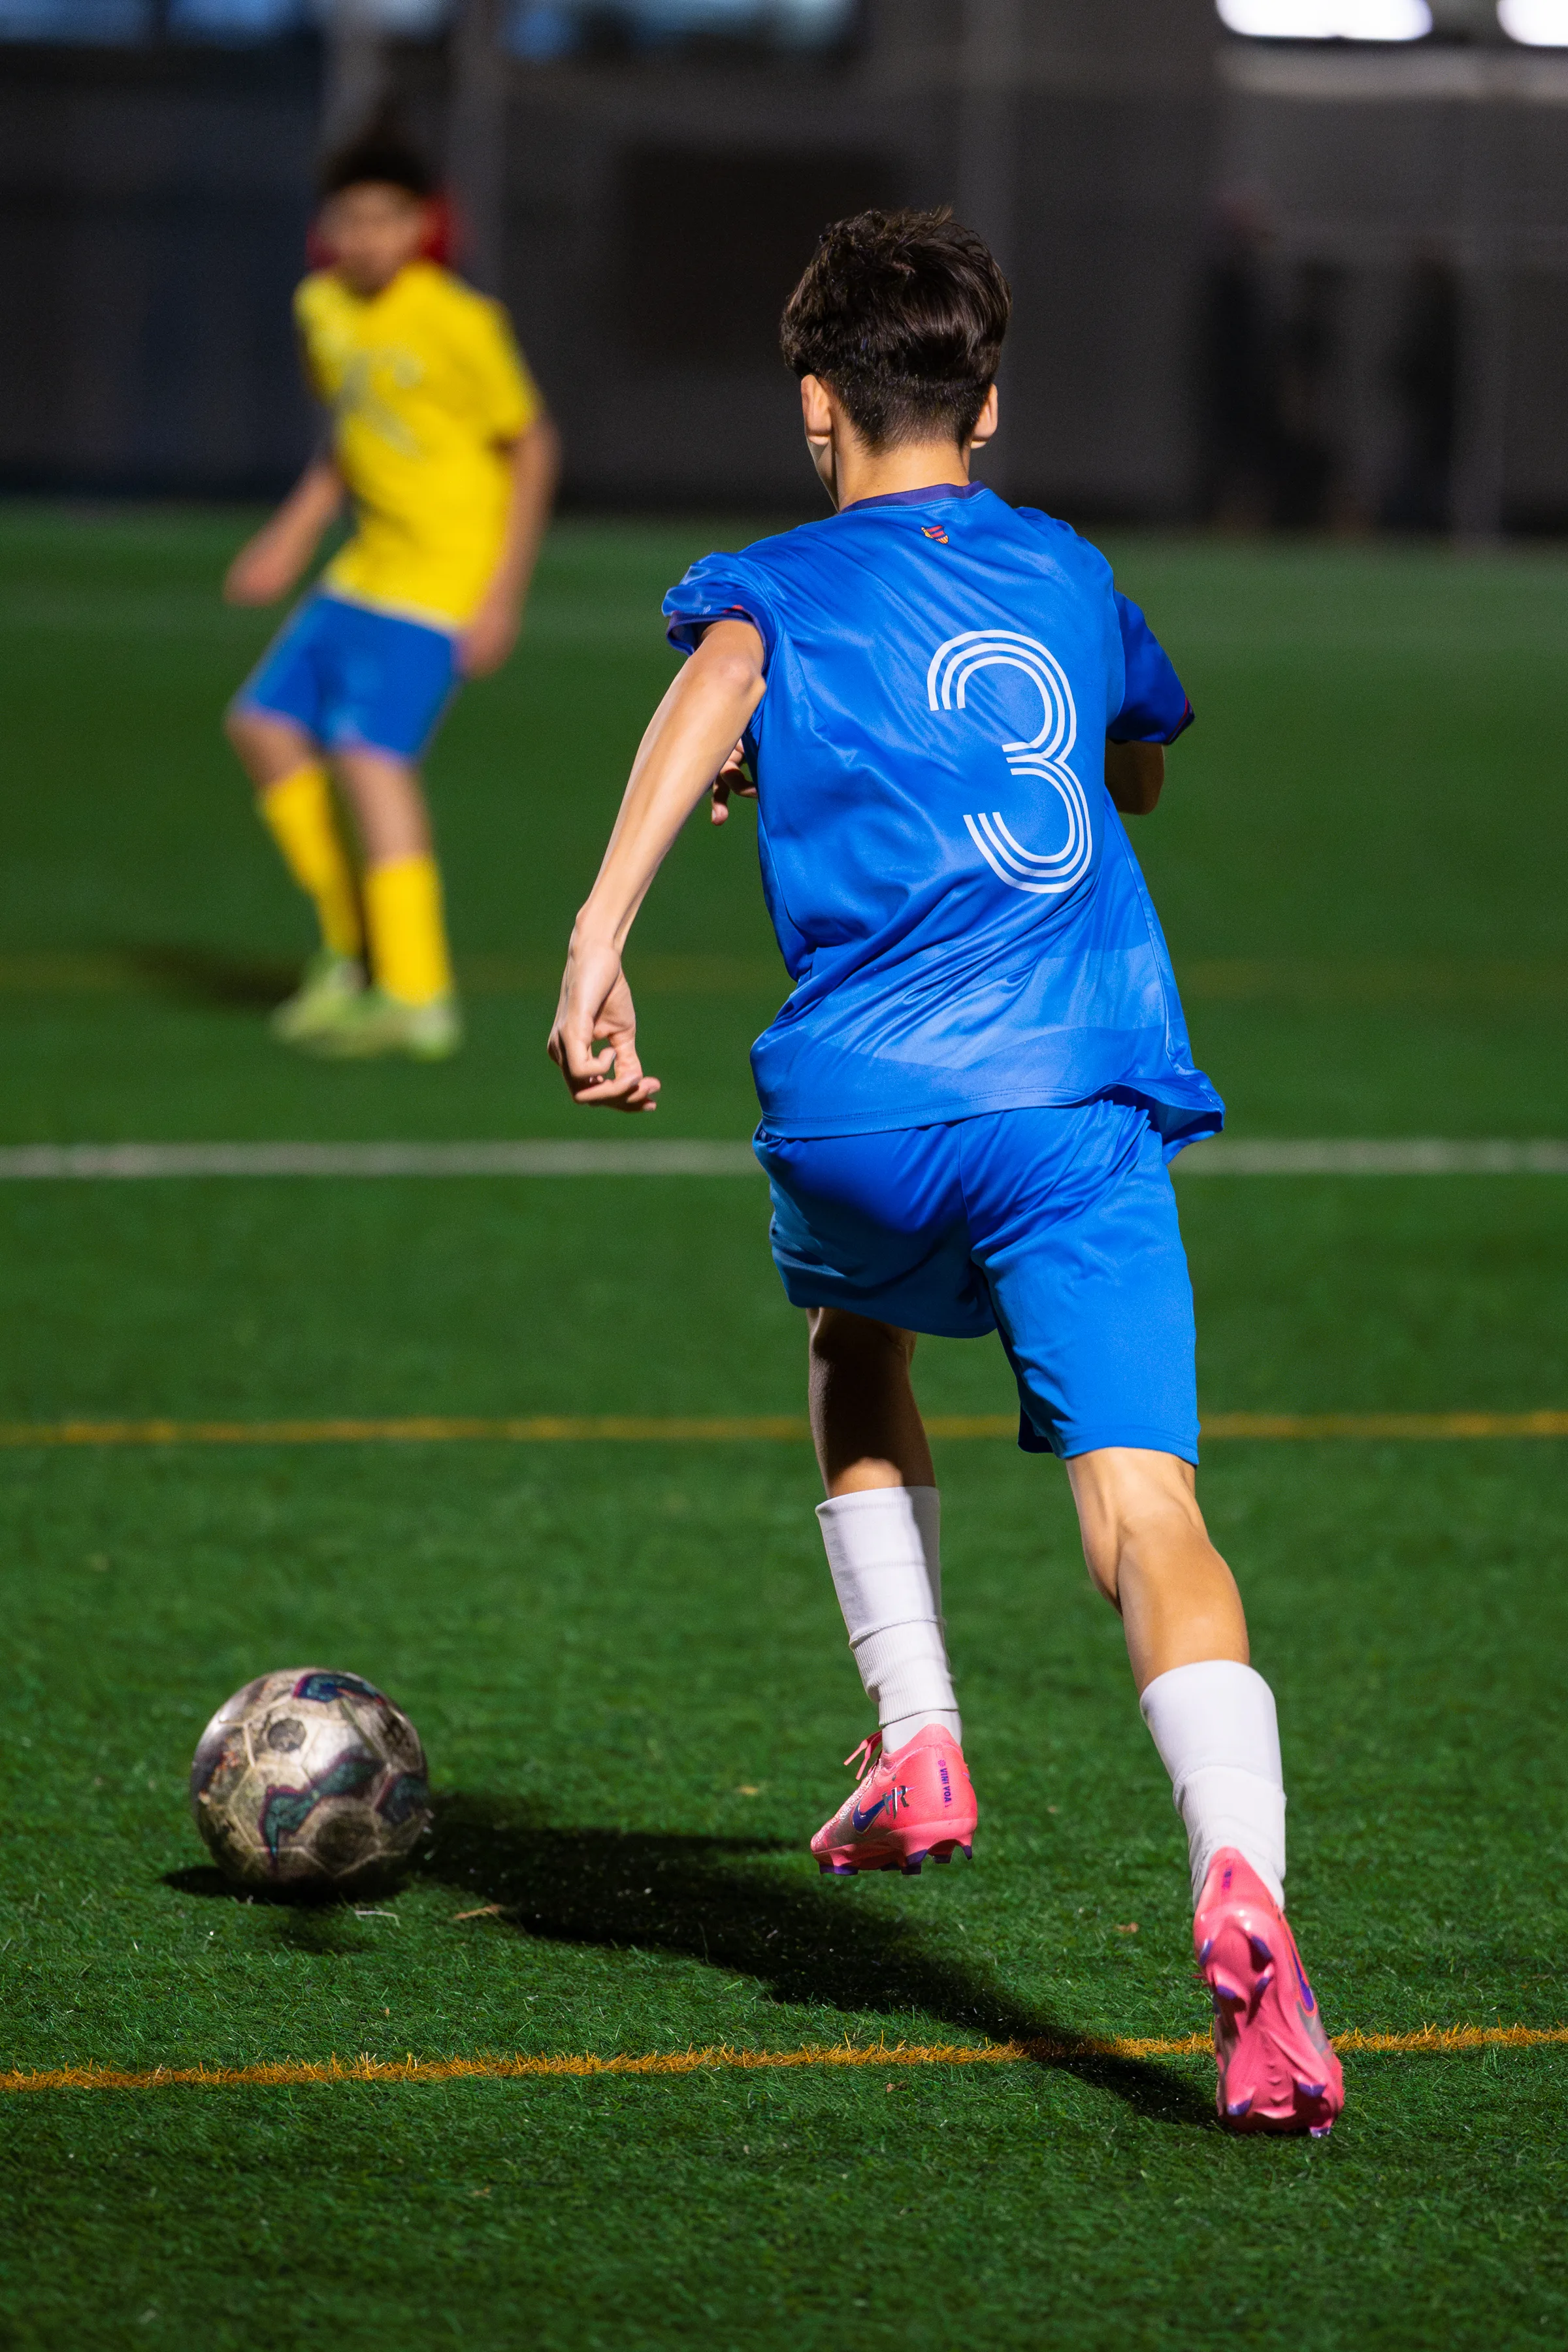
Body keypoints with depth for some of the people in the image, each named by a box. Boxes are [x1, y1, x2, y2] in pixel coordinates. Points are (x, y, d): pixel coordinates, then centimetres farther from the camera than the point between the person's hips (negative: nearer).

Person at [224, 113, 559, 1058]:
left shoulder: (459, 323, -17)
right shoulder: (325, 307, 6)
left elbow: (532, 447, -10)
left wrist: (503, 597, -13)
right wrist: (292, 538, 14)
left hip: (448, 572, -9)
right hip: (369, 568, 9)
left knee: (371, 752, -19)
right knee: (266, 725, 8)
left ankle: (416, 997, -19)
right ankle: (352, 944, 18)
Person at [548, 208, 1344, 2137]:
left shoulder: (781, 587, 12)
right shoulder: (1072, 578, 23)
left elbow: (709, 695, -13)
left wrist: (598, 937, -25)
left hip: (862, 1106, -1)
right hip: (1082, 1102, 1)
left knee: (858, 1348, 34)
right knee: (1144, 1507, -12)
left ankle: (916, 1744, 25)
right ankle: (1242, 1875, -36)